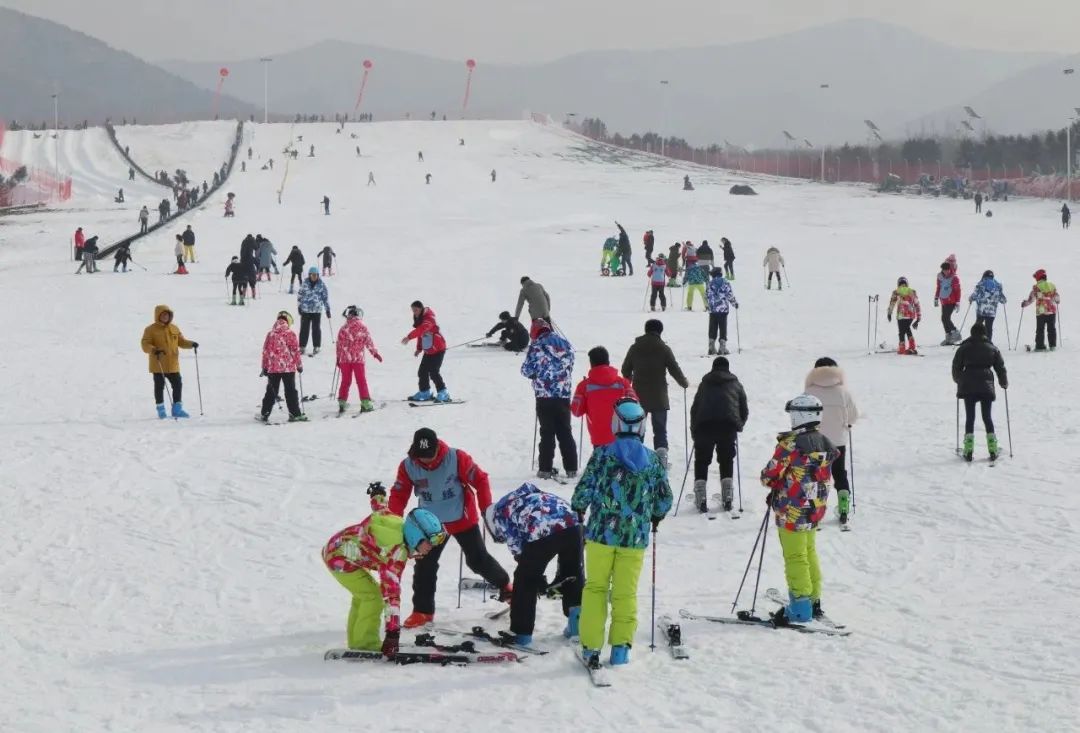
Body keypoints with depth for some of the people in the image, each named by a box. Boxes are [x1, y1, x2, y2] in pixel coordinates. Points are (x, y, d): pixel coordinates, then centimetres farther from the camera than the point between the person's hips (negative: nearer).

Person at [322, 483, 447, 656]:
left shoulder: (399, 522, -9)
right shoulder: (397, 552, -30)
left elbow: (379, 507, 13)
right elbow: (391, 592, -34)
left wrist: (377, 492, 37)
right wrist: (393, 632, -36)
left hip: (335, 546, 10)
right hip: (339, 557, -10)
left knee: (363, 594, 21)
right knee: (373, 597, -12)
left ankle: (356, 641, 29)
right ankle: (365, 643, -2)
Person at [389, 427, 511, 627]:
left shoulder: (456, 458, -21)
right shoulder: (408, 467, -13)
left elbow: (480, 479, -13)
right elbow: (398, 495, -6)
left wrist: (487, 509, -14)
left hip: (463, 520, -2)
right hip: (431, 524, 2)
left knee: (478, 560, 6)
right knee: (424, 566, 0)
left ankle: (506, 587, 29)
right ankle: (423, 611, 12)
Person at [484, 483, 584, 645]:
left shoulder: (498, 512, 23)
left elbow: (516, 546, 13)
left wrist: (538, 578, 19)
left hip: (541, 533, -5)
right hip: (571, 523, 5)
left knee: (525, 579, 16)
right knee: (573, 572, 28)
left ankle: (521, 633, 21)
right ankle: (577, 619, 28)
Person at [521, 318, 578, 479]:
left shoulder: (537, 346, -8)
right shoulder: (566, 344, 8)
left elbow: (527, 370, -6)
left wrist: (536, 373, 16)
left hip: (544, 395, -4)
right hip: (564, 395, 4)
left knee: (547, 433, 3)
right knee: (565, 432, 11)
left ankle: (546, 469, 2)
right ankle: (571, 468, 11)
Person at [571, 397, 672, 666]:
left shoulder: (603, 454, -9)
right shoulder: (653, 460, 0)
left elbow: (583, 491, -6)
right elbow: (665, 501, 8)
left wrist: (578, 509, 16)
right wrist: (655, 518, 29)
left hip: (602, 533, -1)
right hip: (636, 538, 1)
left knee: (595, 587, 11)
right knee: (626, 593, 12)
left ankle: (591, 646, 7)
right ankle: (621, 646, 9)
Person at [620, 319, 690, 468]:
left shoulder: (635, 348, 1)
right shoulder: (664, 349, -7)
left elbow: (625, 370, 12)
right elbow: (675, 370, -5)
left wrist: (629, 381, 34)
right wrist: (684, 383, 14)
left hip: (638, 396, 2)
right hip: (659, 397, -2)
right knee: (660, 430, 4)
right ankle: (661, 455, -11)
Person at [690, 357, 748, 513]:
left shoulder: (705, 384, 24)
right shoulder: (735, 384, 23)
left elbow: (694, 408, 21)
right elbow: (744, 410, 21)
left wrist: (694, 431, 29)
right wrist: (739, 426, 37)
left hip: (704, 425, 0)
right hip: (728, 425, 0)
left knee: (701, 461, 9)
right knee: (726, 461, 15)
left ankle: (701, 500, -2)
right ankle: (727, 500, 8)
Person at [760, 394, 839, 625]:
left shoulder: (790, 444, -19)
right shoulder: (825, 444, 5)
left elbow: (769, 475, -16)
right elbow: (826, 480, 13)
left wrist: (773, 484, 9)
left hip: (792, 511, -7)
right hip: (816, 510, 7)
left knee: (795, 557, -1)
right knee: (809, 554, 19)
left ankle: (800, 607, 0)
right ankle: (814, 601, 26)